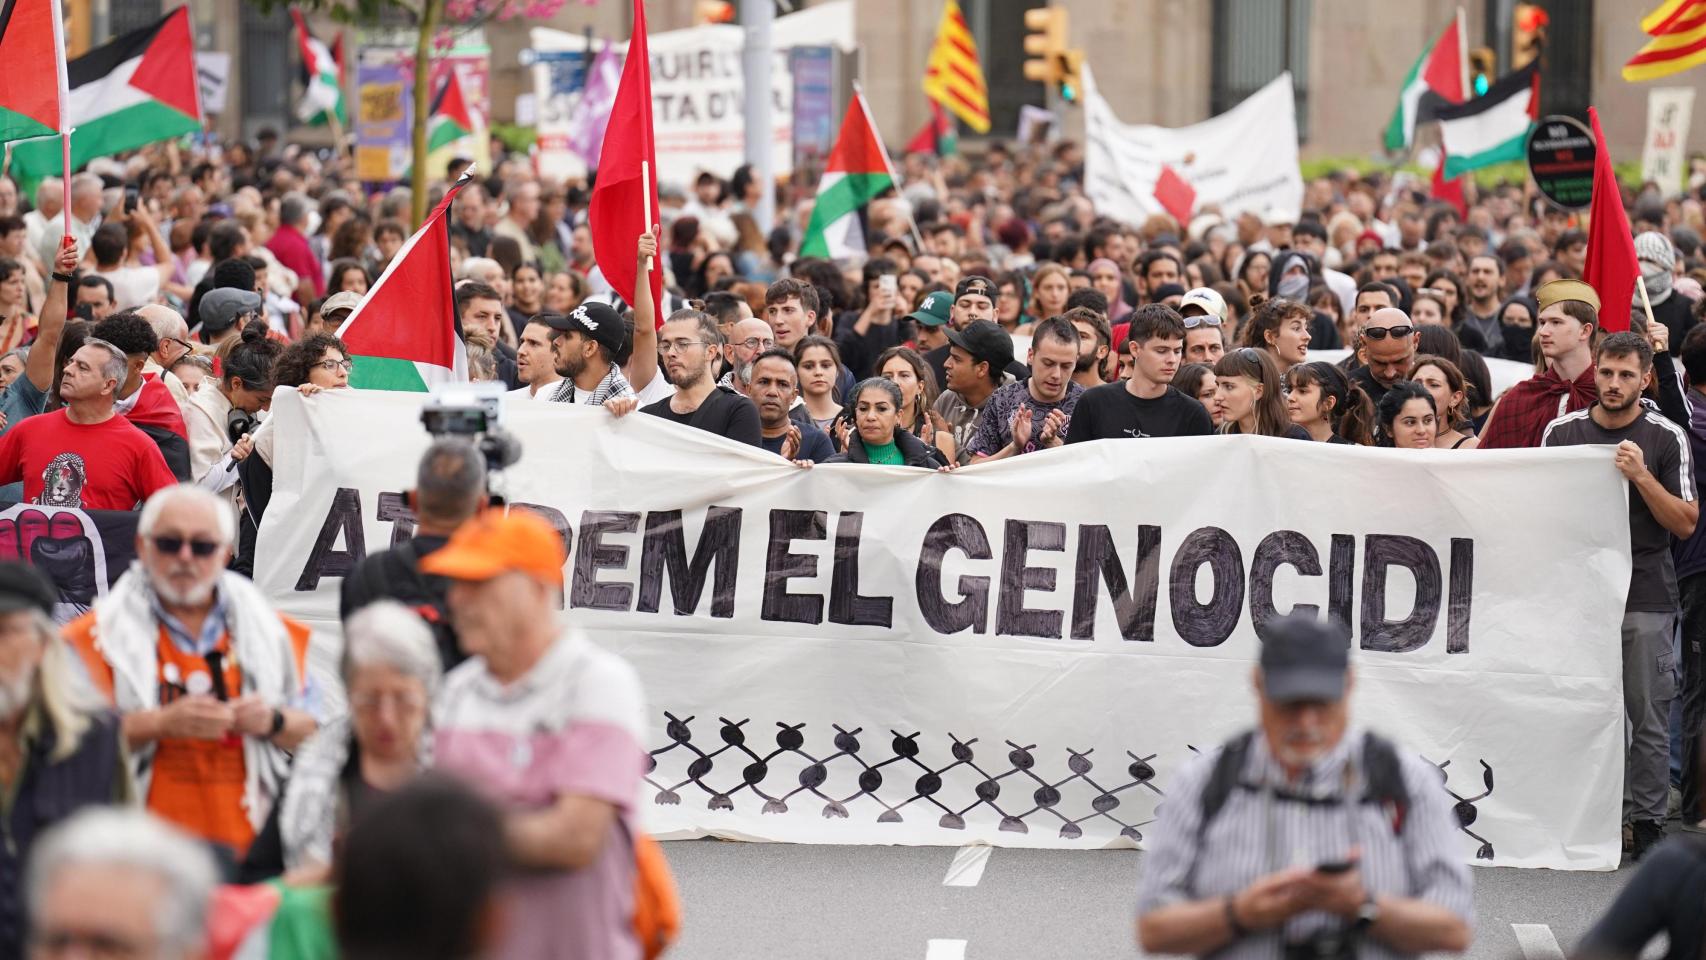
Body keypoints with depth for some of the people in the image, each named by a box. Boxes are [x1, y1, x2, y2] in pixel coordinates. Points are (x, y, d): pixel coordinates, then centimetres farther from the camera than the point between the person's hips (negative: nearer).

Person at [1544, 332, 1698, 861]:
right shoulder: (1562, 432, 9)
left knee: (1648, 715, -3)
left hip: (1645, 598, -2)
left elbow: (1685, 522, -2)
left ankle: (1646, 820, 2)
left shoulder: (1666, 438, 2)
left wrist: (1642, 477, -14)